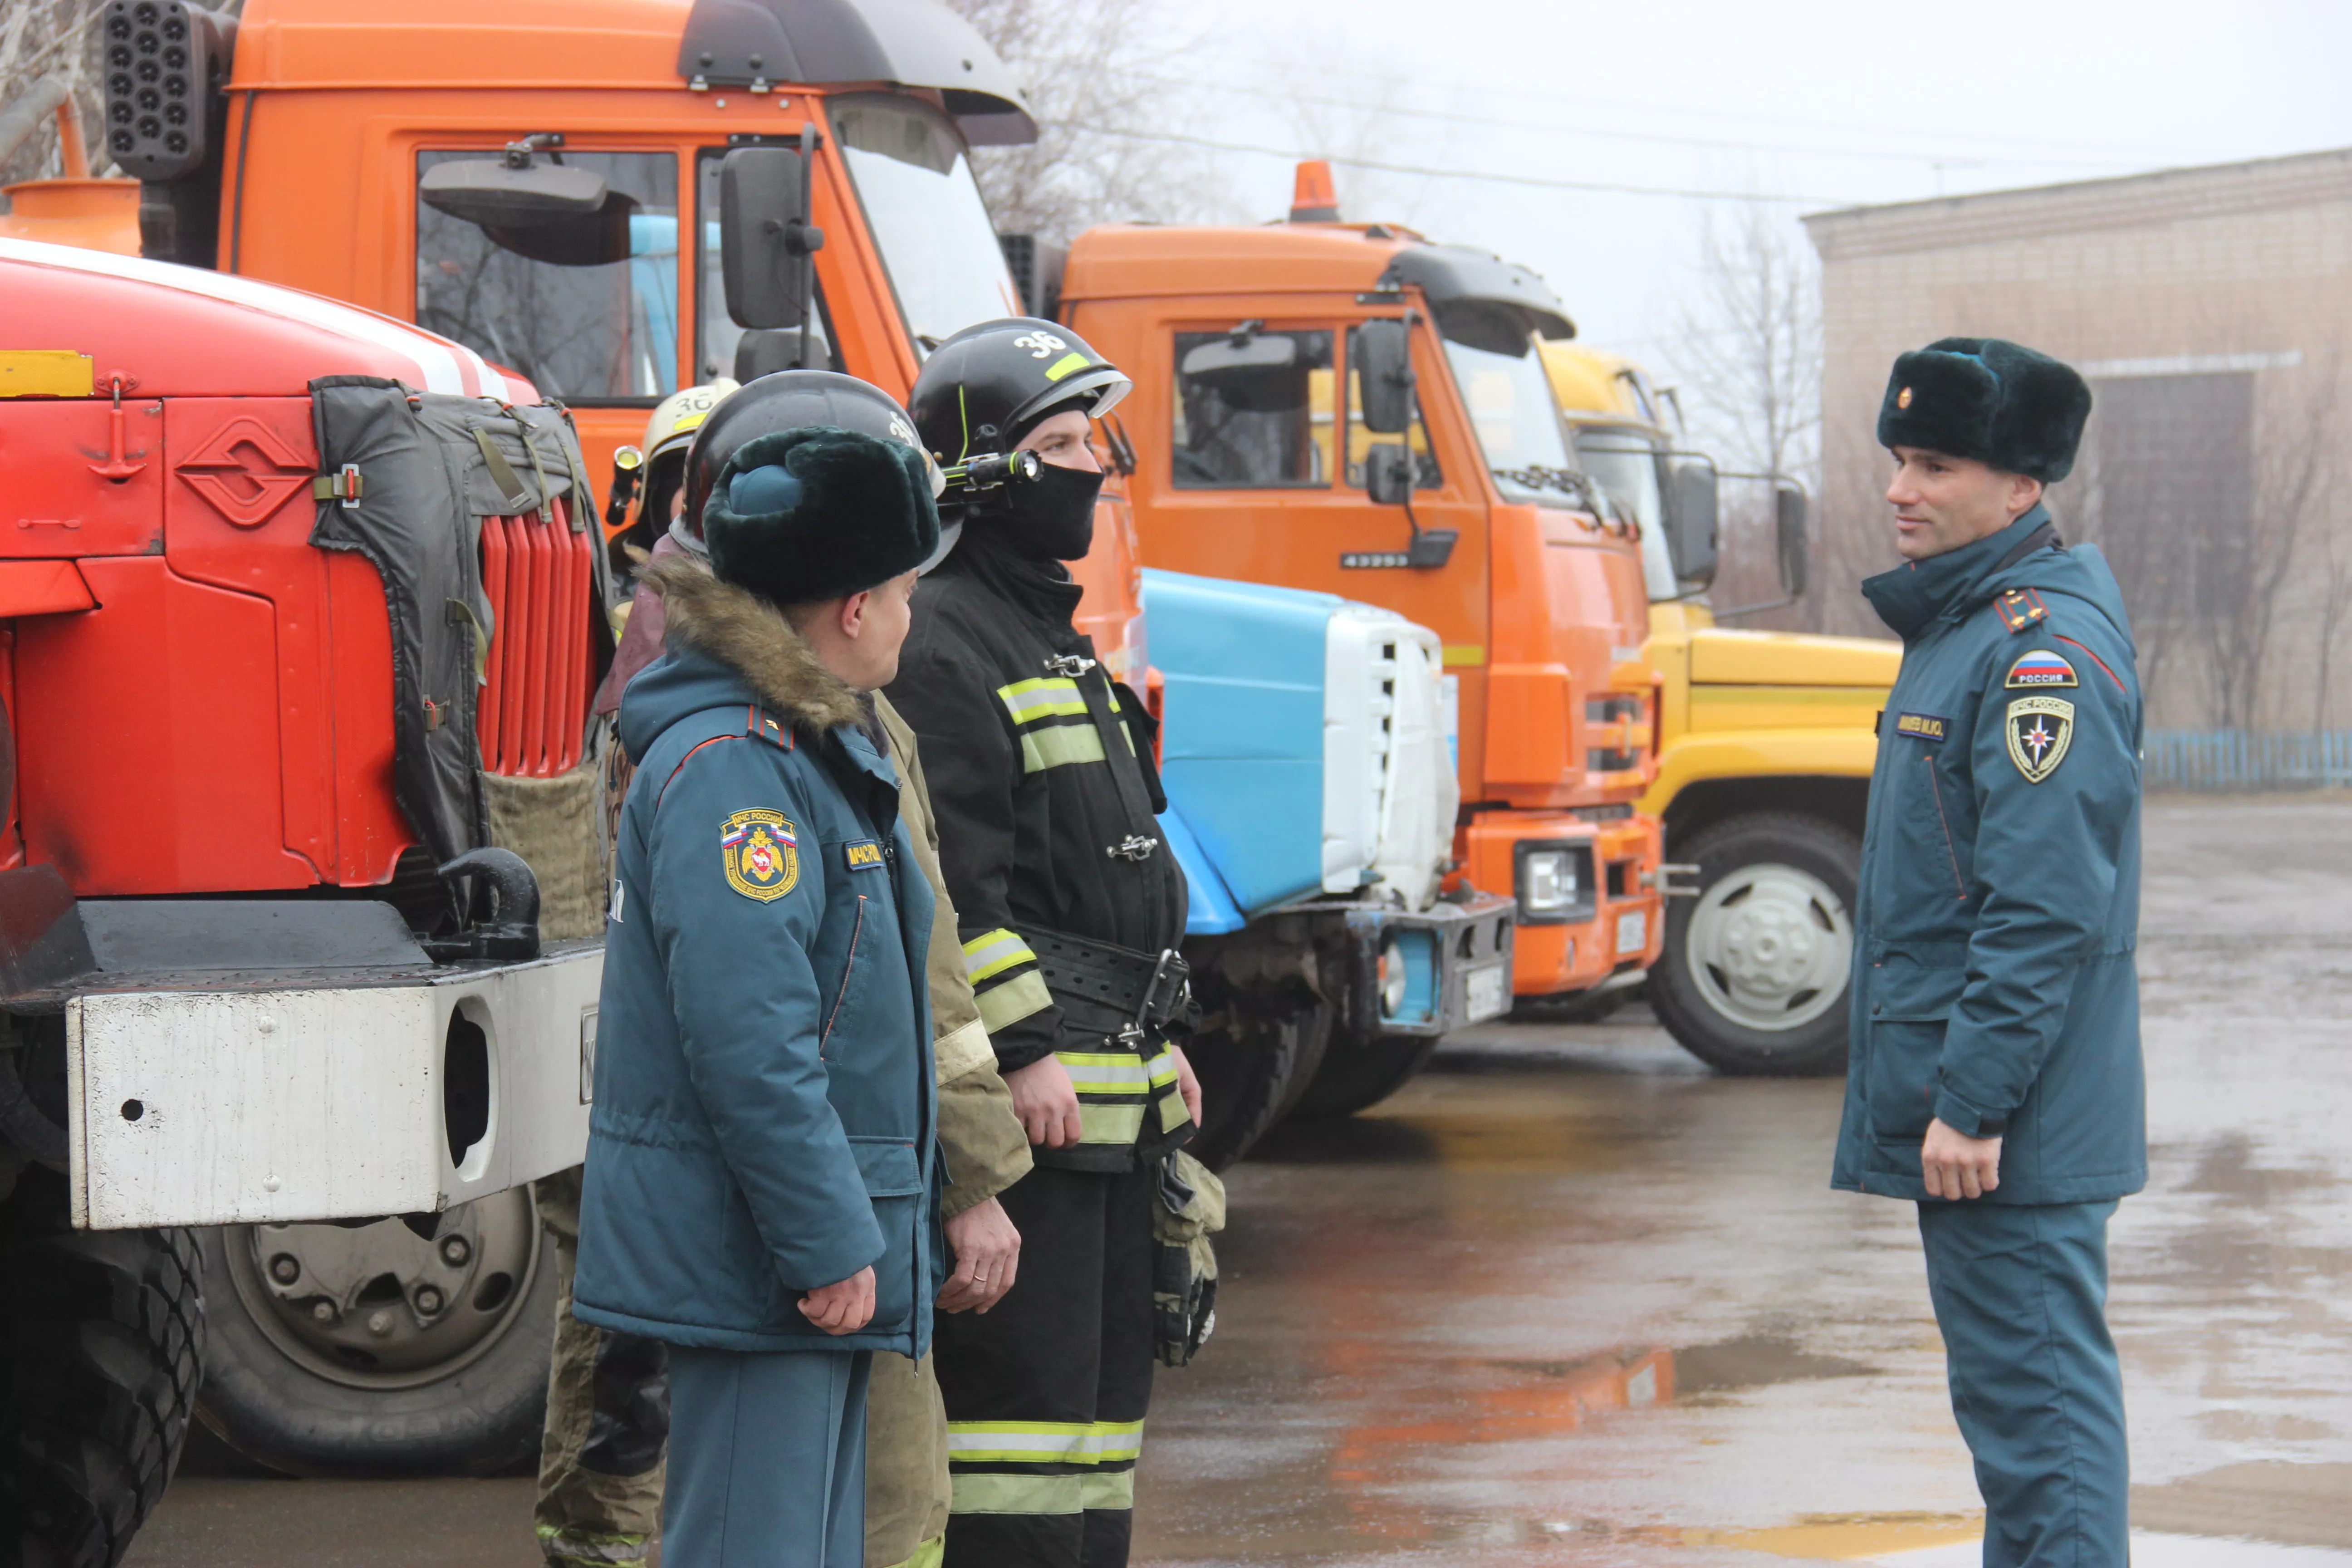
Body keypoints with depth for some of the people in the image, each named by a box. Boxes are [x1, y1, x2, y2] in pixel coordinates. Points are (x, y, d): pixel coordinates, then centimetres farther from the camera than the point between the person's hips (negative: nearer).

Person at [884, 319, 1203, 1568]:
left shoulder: (1051, 636, 22)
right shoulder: (935, 643, -11)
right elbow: (945, 881, -19)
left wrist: (1159, 1040, 23)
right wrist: (1022, 1053, -22)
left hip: (1109, 1090, 10)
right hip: (1024, 1092, -10)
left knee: (1104, 1382, 13)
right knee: (1022, 1380, -10)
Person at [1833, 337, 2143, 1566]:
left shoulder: (2046, 645, -17)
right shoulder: (1962, 624, 16)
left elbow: (2047, 905, -23)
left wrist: (1972, 1100, -24)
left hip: (2008, 1119, -11)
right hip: (1958, 1095, 11)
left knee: (2036, 1392, -8)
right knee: (2011, 1387, 17)